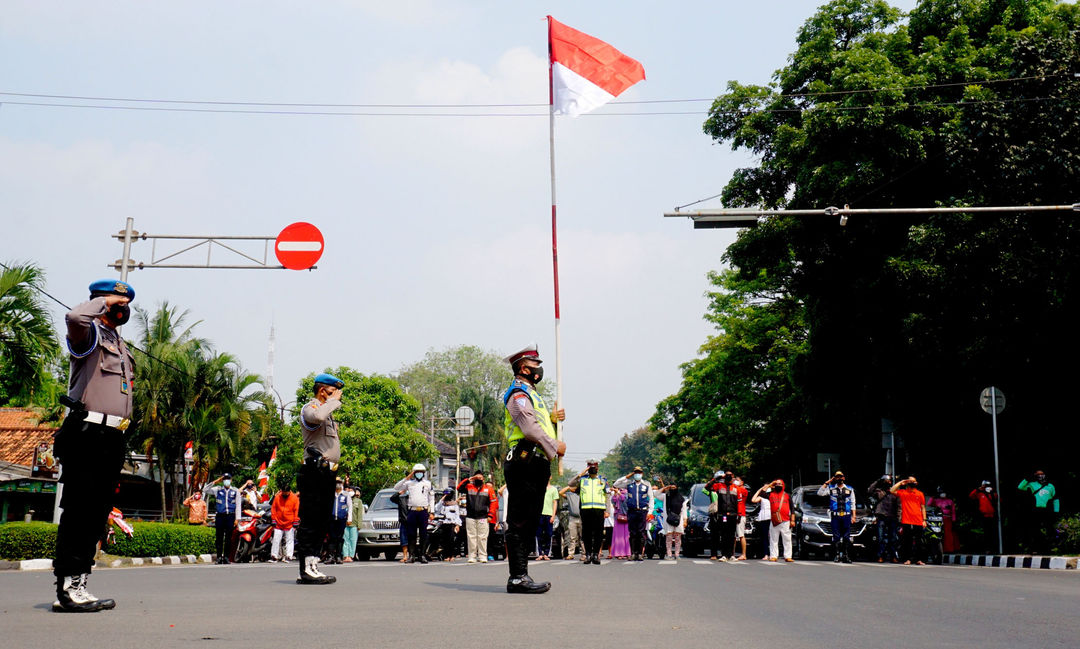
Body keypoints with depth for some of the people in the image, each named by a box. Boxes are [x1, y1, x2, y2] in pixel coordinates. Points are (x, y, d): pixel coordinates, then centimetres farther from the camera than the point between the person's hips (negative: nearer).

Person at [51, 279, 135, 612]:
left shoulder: (120, 344, 24)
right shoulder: (90, 334, -3)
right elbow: (75, 317, -30)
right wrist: (106, 300, -11)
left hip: (112, 439, 9)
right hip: (87, 435, -9)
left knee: (97, 515, 8)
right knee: (79, 512, -11)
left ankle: (76, 586, 13)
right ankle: (67, 588, -10)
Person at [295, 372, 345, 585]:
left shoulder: (329, 413, 25)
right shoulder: (309, 408, -4)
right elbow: (318, 417, -31)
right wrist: (334, 400, -16)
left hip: (327, 473, 10)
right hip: (315, 471, -10)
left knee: (322, 522, 9)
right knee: (310, 521, -11)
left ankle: (312, 566, 12)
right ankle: (306, 569, -13)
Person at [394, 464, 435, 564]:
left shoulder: (428, 483, 14)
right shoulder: (409, 483, 15)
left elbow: (431, 499, 14)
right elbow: (396, 488, 10)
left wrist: (432, 512, 6)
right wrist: (407, 478, 4)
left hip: (423, 511, -1)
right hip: (412, 511, 1)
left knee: (423, 534, -1)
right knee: (411, 534, -1)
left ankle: (423, 555, 2)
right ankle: (411, 555, 3)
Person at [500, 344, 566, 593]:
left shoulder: (530, 394, 26)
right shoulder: (518, 393, -7)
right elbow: (530, 428, -18)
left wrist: (552, 419, 10)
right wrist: (555, 446, -10)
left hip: (536, 466, 11)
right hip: (525, 463, -11)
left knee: (528, 523, 11)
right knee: (520, 523, -11)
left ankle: (520, 576, 14)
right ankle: (518, 577, -13)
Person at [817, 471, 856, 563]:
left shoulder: (850, 489, 16)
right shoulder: (831, 488, 12)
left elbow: (853, 504, 16)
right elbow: (820, 493, 0)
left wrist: (853, 516, 8)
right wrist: (827, 483, 0)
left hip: (846, 516, 1)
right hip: (835, 516, -1)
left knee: (847, 537, -3)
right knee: (836, 537, -4)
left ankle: (846, 556, 0)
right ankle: (837, 556, -1)